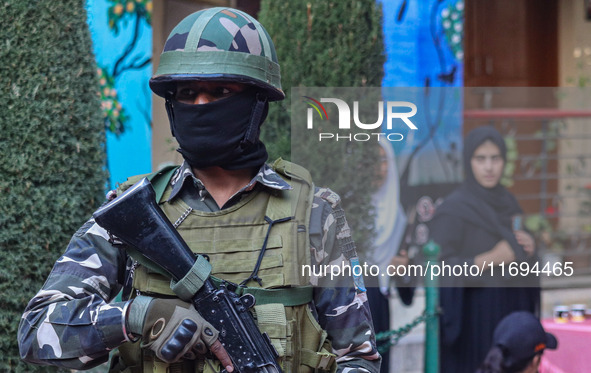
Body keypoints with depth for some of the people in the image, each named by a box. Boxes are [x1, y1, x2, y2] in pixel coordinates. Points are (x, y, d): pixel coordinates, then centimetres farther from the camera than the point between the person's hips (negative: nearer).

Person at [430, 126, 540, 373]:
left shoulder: (508, 202, 10)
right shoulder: (453, 209, -9)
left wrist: (529, 249, -4)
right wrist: (490, 259, -23)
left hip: (514, 311, 6)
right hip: (475, 315, -6)